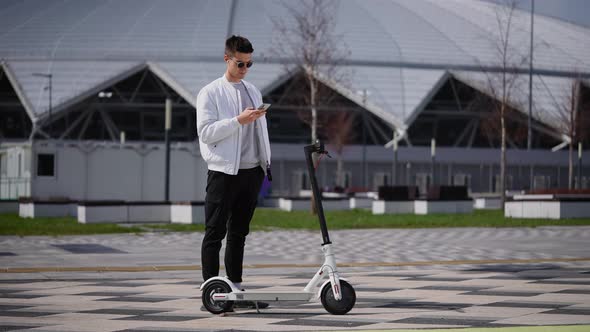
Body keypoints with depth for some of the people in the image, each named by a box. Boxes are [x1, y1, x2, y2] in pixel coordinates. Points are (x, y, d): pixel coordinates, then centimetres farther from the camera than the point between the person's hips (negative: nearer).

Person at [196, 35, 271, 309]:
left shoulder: (253, 91, 16)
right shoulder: (210, 93, -2)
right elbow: (205, 132, -12)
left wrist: (266, 164, 15)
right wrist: (238, 121, -20)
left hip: (251, 171, 6)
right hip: (223, 171, -6)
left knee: (239, 232, 11)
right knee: (215, 232, -4)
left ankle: (235, 288, 16)